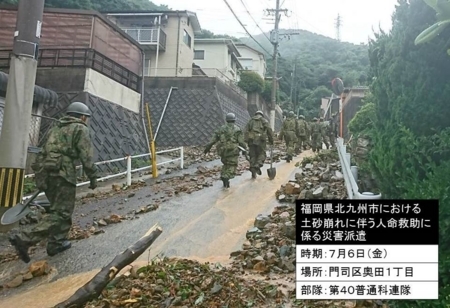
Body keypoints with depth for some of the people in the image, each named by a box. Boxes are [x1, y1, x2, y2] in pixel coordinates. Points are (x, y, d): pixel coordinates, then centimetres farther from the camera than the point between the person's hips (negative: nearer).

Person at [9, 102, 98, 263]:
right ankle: (25, 239, -18)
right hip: (62, 173, -8)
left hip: (45, 173, 8)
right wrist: (93, 177, -1)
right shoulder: (80, 129, 1)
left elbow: (45, 151, 23)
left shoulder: (56, 127, 24)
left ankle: (57, 242, 20)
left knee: (62, 209, 19)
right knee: (61, 213, -7)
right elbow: (86, 157, -7)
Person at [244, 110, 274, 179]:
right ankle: (258, 165, -17)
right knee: (261, 154, 10)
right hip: (261, 140, -2)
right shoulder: (264, 121, 12)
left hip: (251, 140, 2)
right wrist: (271, 140, 8)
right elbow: (269, 131, 2)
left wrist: (246, 141, 3)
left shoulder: (251, 121, 19)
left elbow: (246, 131, 7)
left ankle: (253, 173, 6)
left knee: (253, 156, 8)